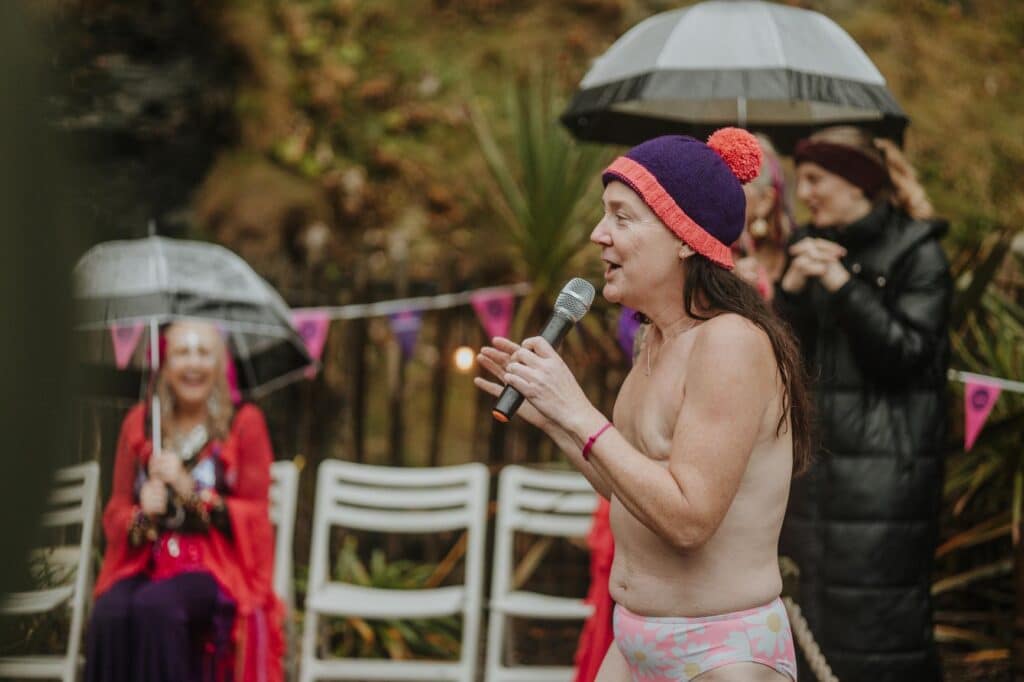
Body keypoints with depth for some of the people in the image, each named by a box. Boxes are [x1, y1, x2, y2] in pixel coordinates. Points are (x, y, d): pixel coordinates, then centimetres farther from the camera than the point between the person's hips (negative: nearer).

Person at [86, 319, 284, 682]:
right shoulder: (140, 422, 14)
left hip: (215, 567, -2)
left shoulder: (244, 423, 6)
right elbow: (115, 510, 14)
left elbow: (254, 516, 1)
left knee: (154, 608, -35)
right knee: (109, 614, -31)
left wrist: (190, 489, -12)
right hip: (146, 561, 3)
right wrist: (142, 516, -10)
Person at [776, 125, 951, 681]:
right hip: (818, 457, 6)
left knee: (879, 613, -8)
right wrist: (791, 287, -7)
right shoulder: (812, 247, 14)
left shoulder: (916, 253, -5)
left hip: (885, 463, -6)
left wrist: (842, 285, -18)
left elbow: (907, 354, -13)